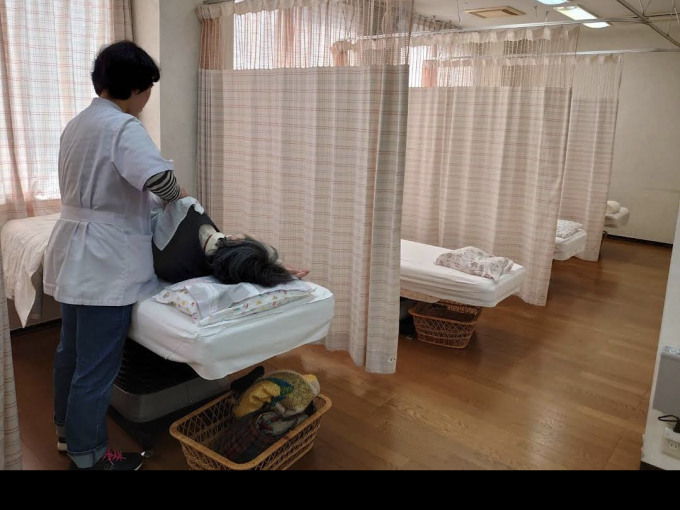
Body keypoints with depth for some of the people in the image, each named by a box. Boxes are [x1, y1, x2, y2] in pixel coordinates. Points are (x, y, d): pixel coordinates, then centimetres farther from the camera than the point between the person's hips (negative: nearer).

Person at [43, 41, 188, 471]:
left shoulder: (77, 124, 14)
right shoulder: (122, 126, -16)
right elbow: (157, 177, -31)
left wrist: (146, 204, 16)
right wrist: (177, 193, -10)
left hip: (75, 256, 10)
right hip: (104, 264, -10)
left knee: (72, 350, 21)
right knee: (97, 364, 2)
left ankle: (67, 431, 39)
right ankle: (88, 455, 17)